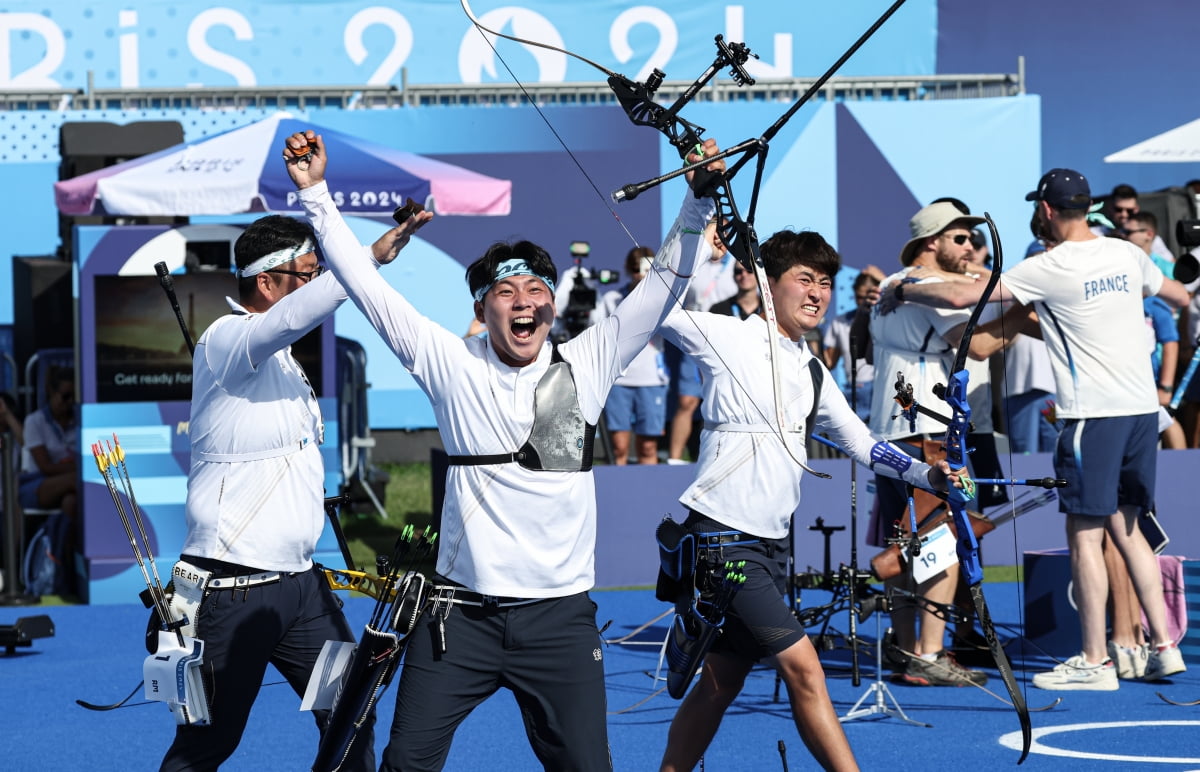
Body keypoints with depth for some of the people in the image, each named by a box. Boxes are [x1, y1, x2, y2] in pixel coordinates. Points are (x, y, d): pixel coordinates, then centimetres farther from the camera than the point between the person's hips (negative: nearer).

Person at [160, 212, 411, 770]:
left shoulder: (283, 361, 16)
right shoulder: (225, 342, -12)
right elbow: (294, 316, -34)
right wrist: (372, 257, -38)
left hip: (299, 583, 9)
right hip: (232, 592, -9)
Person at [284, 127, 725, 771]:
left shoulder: (586, 365, 4)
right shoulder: (452, 365, 2)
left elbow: (663, 285, 3)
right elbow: (368, 289, 0)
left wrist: (699, 203, -8)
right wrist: (316, 196, -3)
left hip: (560, 615, 1)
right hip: (462, 613, -1)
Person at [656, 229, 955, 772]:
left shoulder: (813, 373, 15)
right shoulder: (730, 338, -6)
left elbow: (861, 442, 19)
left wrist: (929, 476, 8)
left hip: (771, 544, 8)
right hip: (722, 538, -8)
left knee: (721, 683, 11)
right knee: (803, 668, -12)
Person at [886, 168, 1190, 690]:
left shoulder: (1050, 269, -10)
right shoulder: (1127, 255, 8)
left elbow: (961, 297, -13)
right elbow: (1179, 295, 27)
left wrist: (902, 291, 2)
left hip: (1094, 413, -7)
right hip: (1143, 407, 7)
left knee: (1085, 534, -2)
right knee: (1124, 526, 14)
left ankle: (1095, 662, -1)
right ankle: (1164, 647, 10)